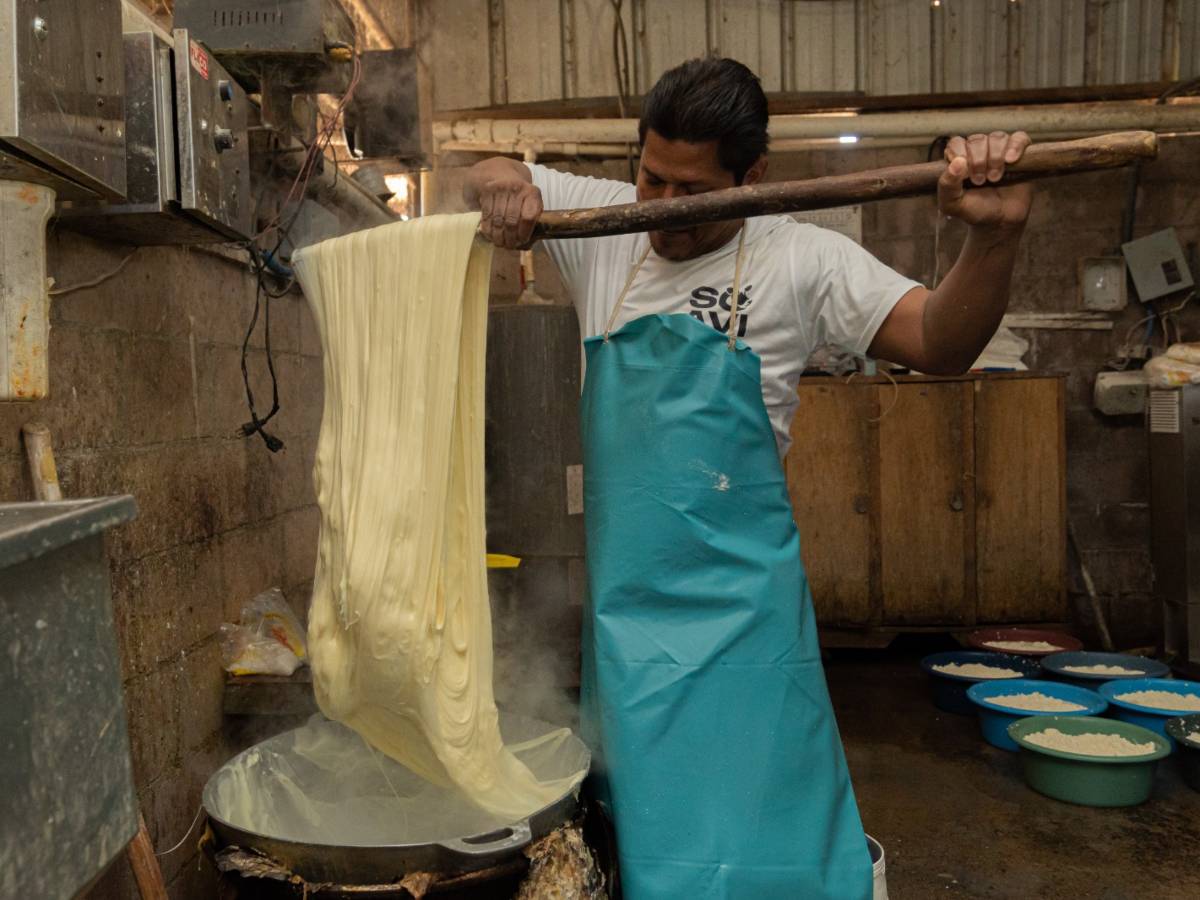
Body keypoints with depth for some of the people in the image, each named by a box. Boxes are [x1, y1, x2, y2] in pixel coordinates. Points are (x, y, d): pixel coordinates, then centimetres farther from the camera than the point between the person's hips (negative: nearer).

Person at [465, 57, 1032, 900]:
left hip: (734, 604, -4)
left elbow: (941, 343, -11)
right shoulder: (604, 222, 4)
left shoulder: (800, 259, -5)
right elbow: (490, 180, 14)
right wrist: (501, 180, -10)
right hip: (622, 593, 4)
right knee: (632, 823, 19)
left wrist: (994, 236, -28)